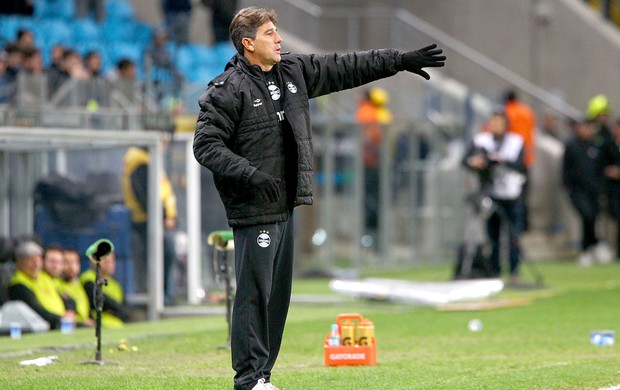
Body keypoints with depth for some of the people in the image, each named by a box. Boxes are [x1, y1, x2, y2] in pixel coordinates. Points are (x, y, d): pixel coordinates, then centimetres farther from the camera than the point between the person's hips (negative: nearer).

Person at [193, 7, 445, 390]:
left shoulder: (294, 72, 12)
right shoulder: (228, 90, -10)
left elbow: (346, 68, 17)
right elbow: (206, 145, -13)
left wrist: (400, 60, 16)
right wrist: (250, 174, -23)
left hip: (285, 208, 8)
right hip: (253, 212, -8)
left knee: (278, 294, 11)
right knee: (254, 293, -7)